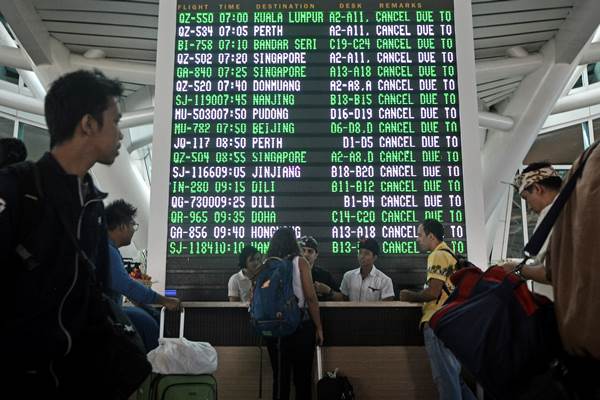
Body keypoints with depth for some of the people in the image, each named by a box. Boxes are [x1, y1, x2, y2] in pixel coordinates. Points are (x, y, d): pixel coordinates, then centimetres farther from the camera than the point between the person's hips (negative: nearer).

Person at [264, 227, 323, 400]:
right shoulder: (299, 262, -5)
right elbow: (310, 297, -9)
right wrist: (318, 327, -2)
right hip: (300, 324, -3)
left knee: (280, 376, 14)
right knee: (303, 376, 9)